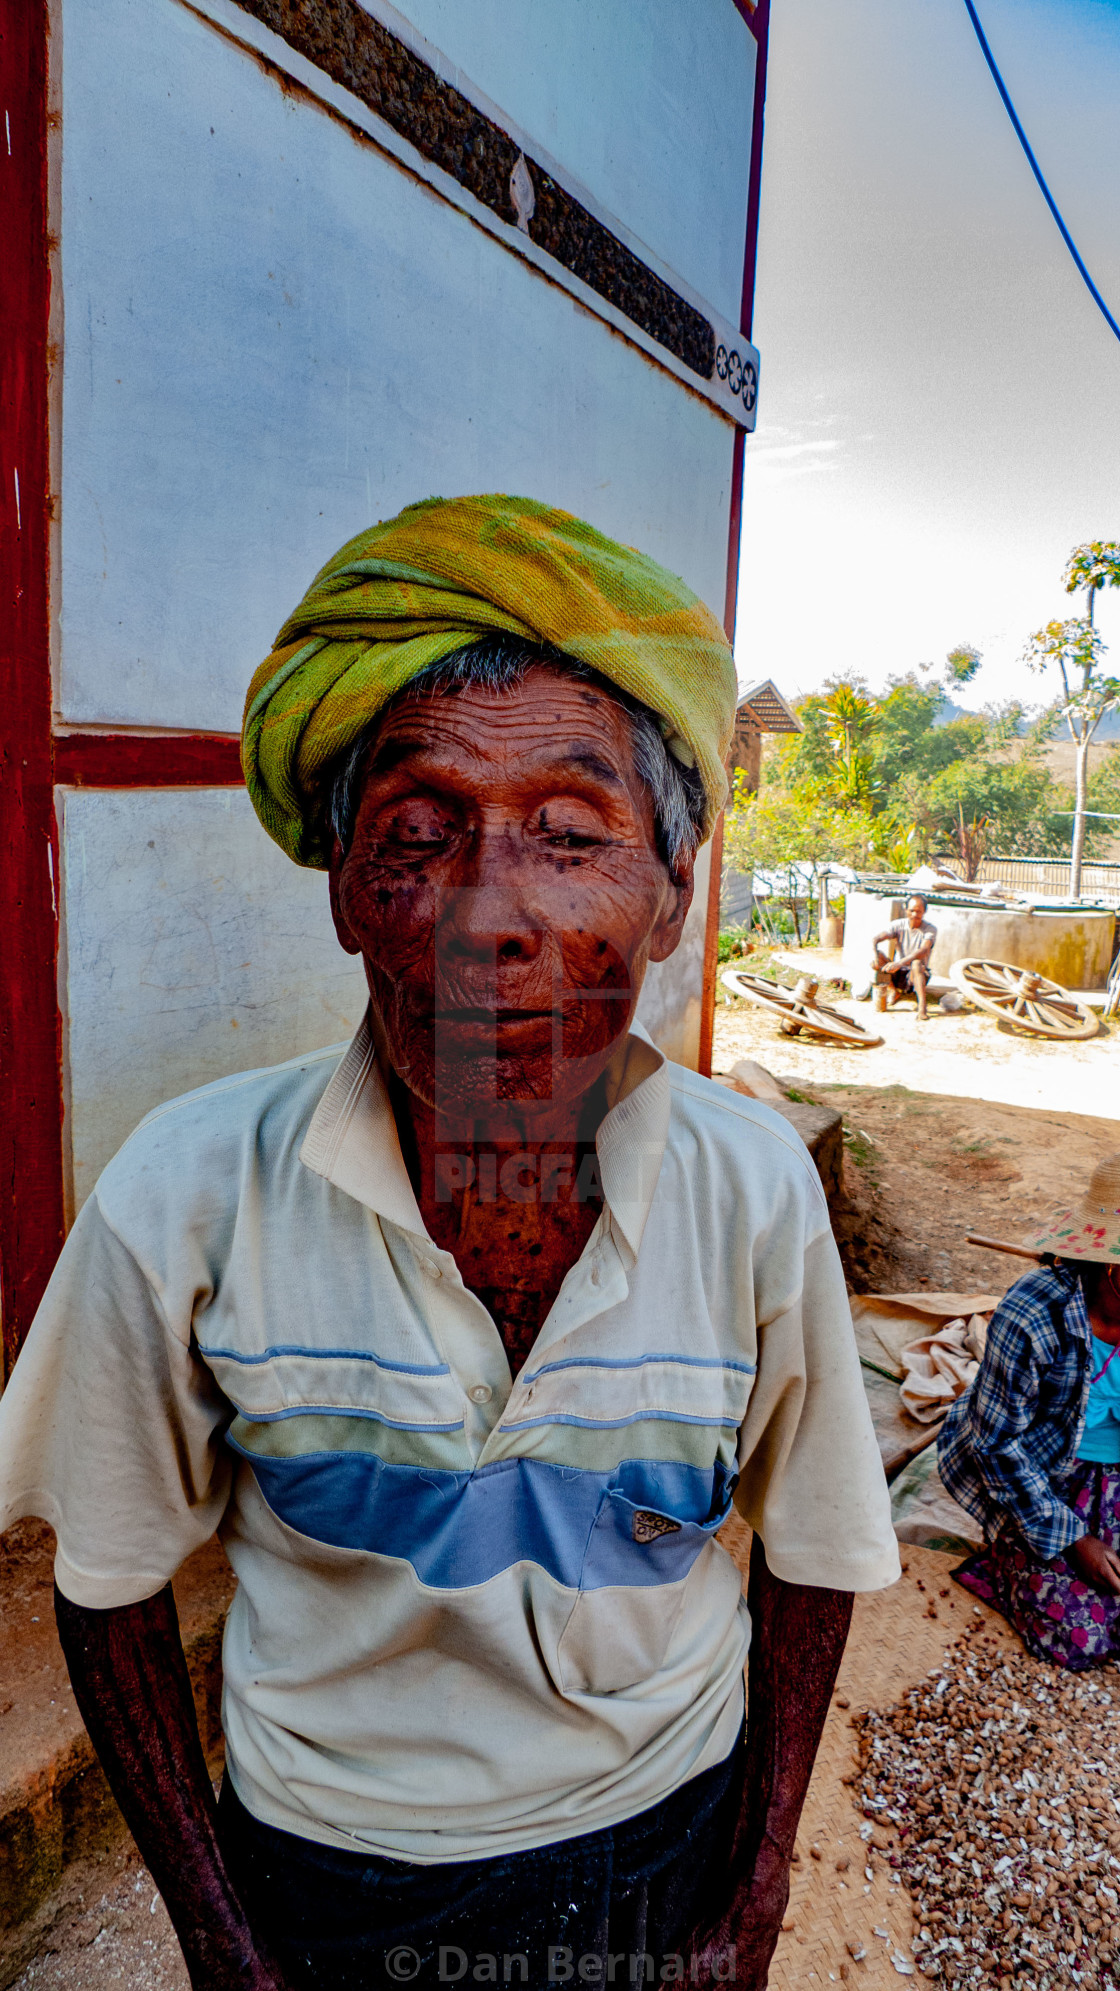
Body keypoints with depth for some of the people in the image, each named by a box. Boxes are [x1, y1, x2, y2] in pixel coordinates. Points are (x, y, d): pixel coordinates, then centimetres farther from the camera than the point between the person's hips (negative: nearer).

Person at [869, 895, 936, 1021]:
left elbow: (923, 951, -31)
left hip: (917, 975, -3)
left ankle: (922, 1006, -37)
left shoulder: (930, 930, -13)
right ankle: (892, 991, -7)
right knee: (876, 959, -23)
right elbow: (876, 939, -20)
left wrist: (900, 963, -47)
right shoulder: (898, 925, -5)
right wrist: (875, 953, -44)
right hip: (898, 974, 3)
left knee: (917, 963, -37)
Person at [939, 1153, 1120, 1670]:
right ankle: (1003, 1557, 16)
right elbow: (998, 1446, -20)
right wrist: (1068, 1539, -17)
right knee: (1076, 1636, -12)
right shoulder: (1032, 1321, -30)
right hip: (1029, 1470, -5)